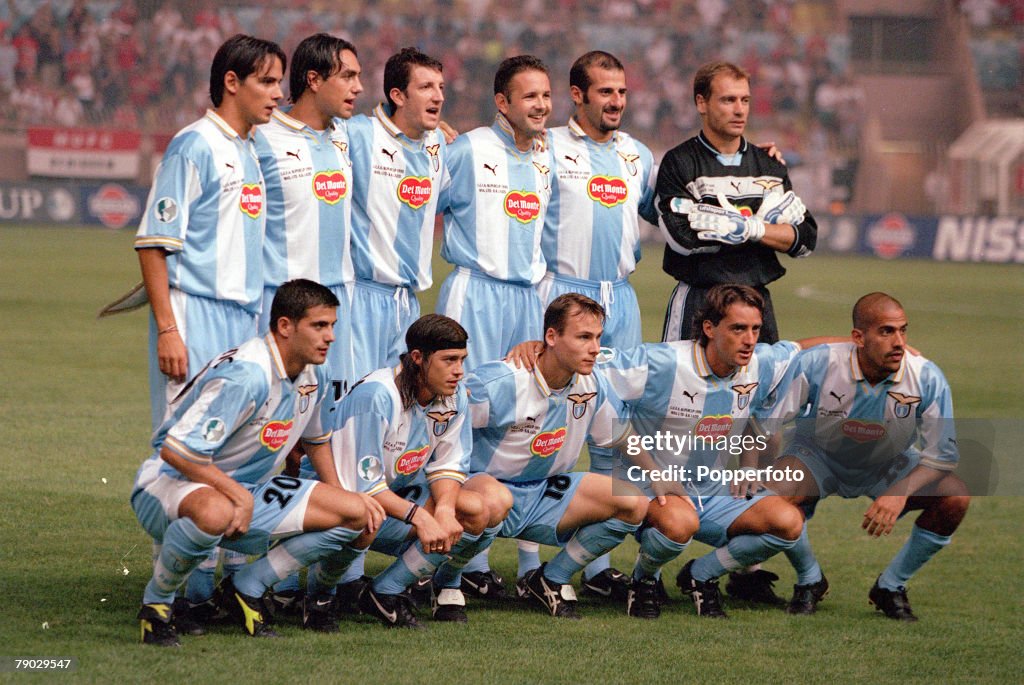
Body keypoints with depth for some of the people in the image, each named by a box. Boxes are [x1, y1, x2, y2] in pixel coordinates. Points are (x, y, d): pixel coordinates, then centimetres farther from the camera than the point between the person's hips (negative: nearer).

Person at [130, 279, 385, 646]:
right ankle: (156, 602, -18)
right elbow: (176, 449, -31)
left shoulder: (313, 375, 3)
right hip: (173, 483, -9)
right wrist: (239, 495, -23)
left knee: (357, 514, -3)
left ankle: (247, 587, 6)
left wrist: (345, 494, 11)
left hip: (244, 491, 9)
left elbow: (315, 439, 24)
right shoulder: (245, 375, -26)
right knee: (215, 513, -46)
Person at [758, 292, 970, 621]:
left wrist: (900, 493, -34)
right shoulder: (814, 364, -29)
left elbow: (943, 453, -19)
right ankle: (809, 581, -1)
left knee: (955, 497, -24)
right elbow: (766, 420, -17)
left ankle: (891, 587, -1)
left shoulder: (927, 378, -26)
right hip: (819, 458, -1)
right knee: (778, 493, -34)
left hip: (889, 467, 1)